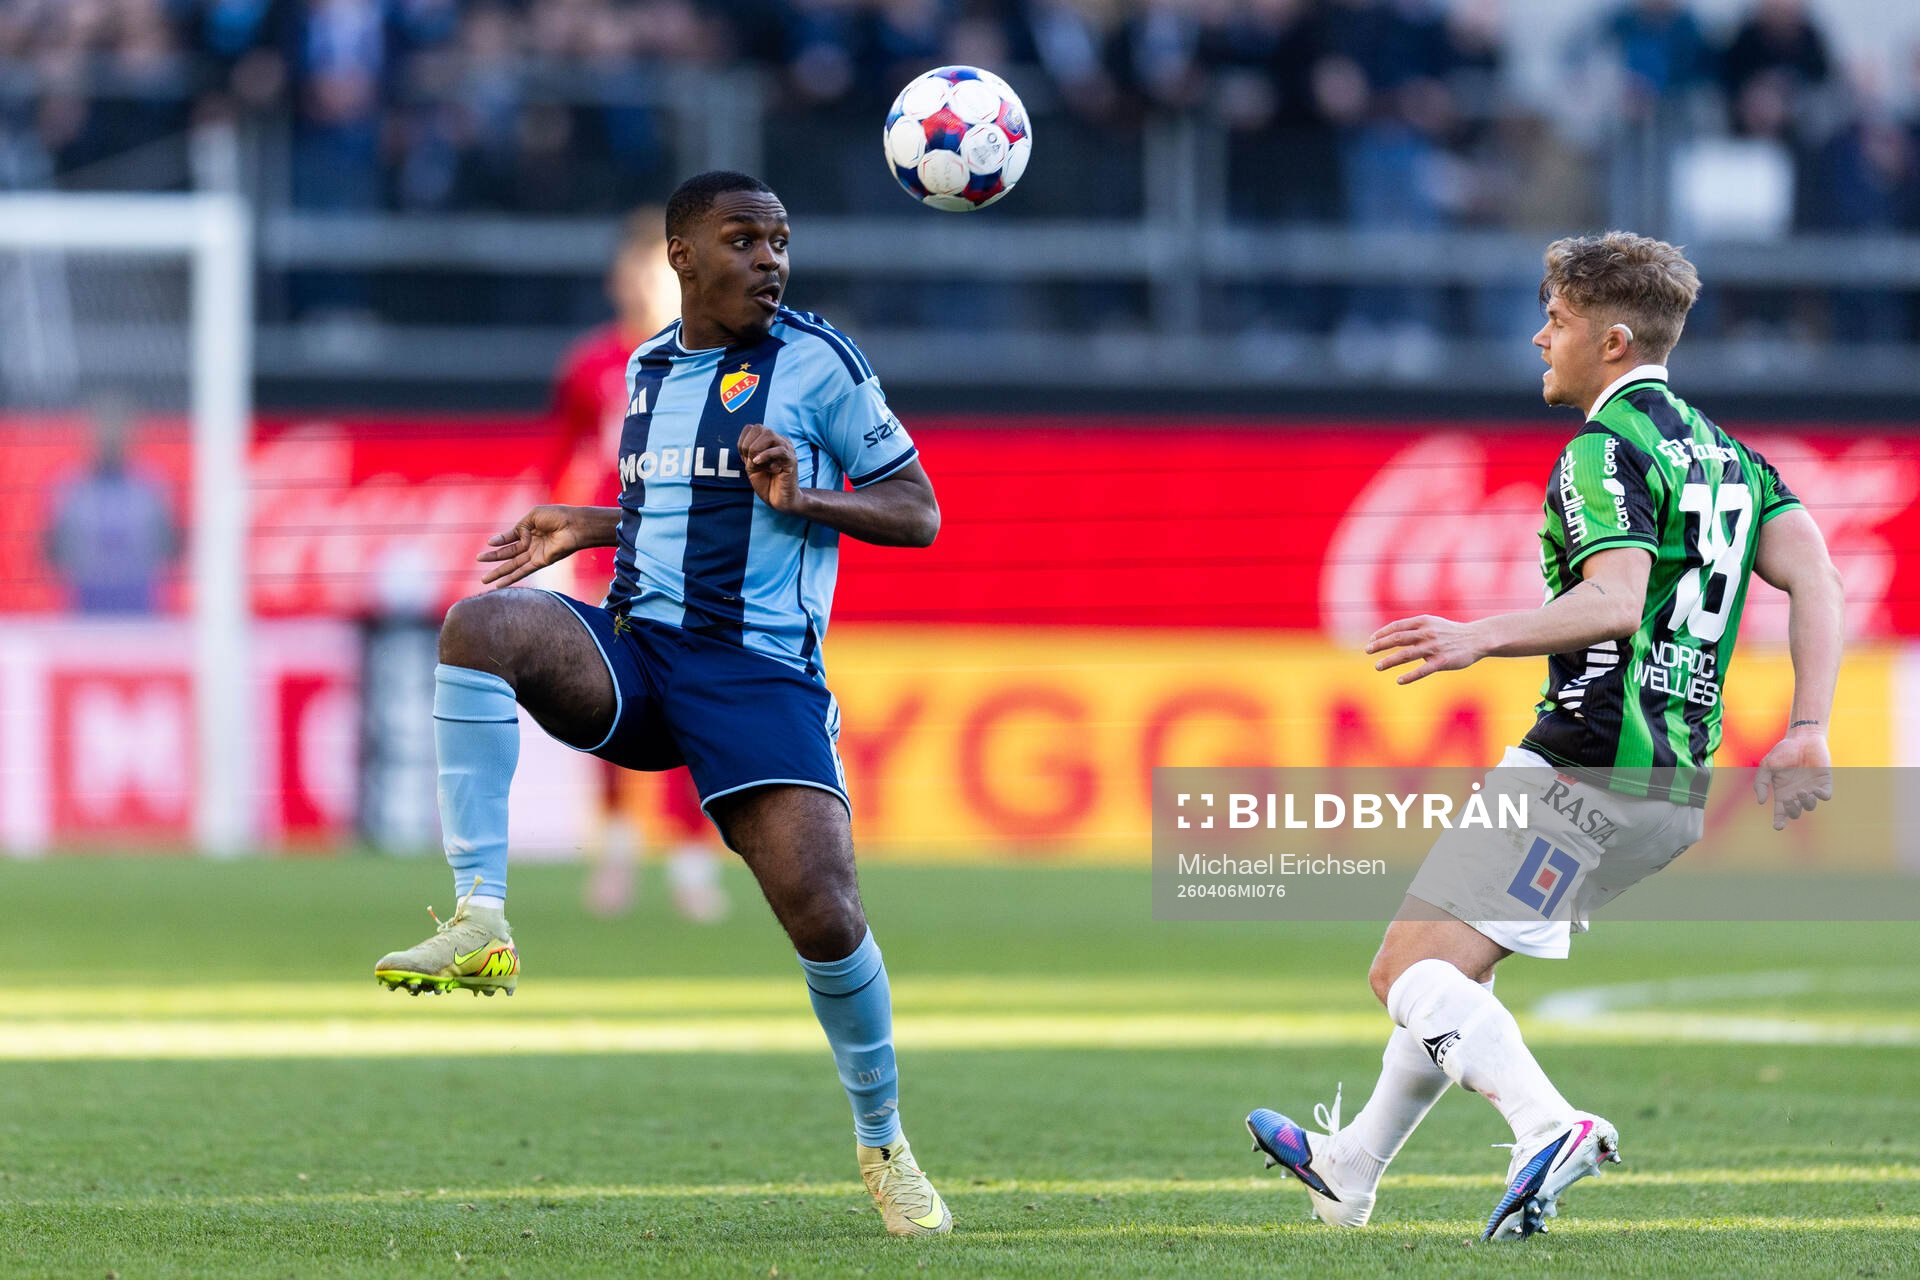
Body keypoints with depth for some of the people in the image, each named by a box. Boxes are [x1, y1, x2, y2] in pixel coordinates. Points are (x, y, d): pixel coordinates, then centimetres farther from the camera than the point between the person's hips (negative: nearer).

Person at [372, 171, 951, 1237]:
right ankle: (480, 922, -31)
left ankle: (882, 1141, 9)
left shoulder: (816, 361, 0)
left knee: (820, 909, -17)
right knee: (479, 625, -27)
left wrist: (804, 497, -14)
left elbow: (916, 513, 2)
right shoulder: (647, 368, 16)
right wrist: (585, 529, 19)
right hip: (632, 649, 4)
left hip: (759, 669, -4)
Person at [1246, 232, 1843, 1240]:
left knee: (1409, 970, -13)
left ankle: (1549, 1127, -34)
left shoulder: (1608, 450, -11)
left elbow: (1614, 600, -26)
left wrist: (1483, 638, -34)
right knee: (1453, 965, 25)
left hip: (1584, 772, -10)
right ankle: (1350, 1169, 37)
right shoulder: (1725, 454, 17)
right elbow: (1811, 571, 8)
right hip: (1677, 788, 10)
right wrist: (1806, 732, 4)